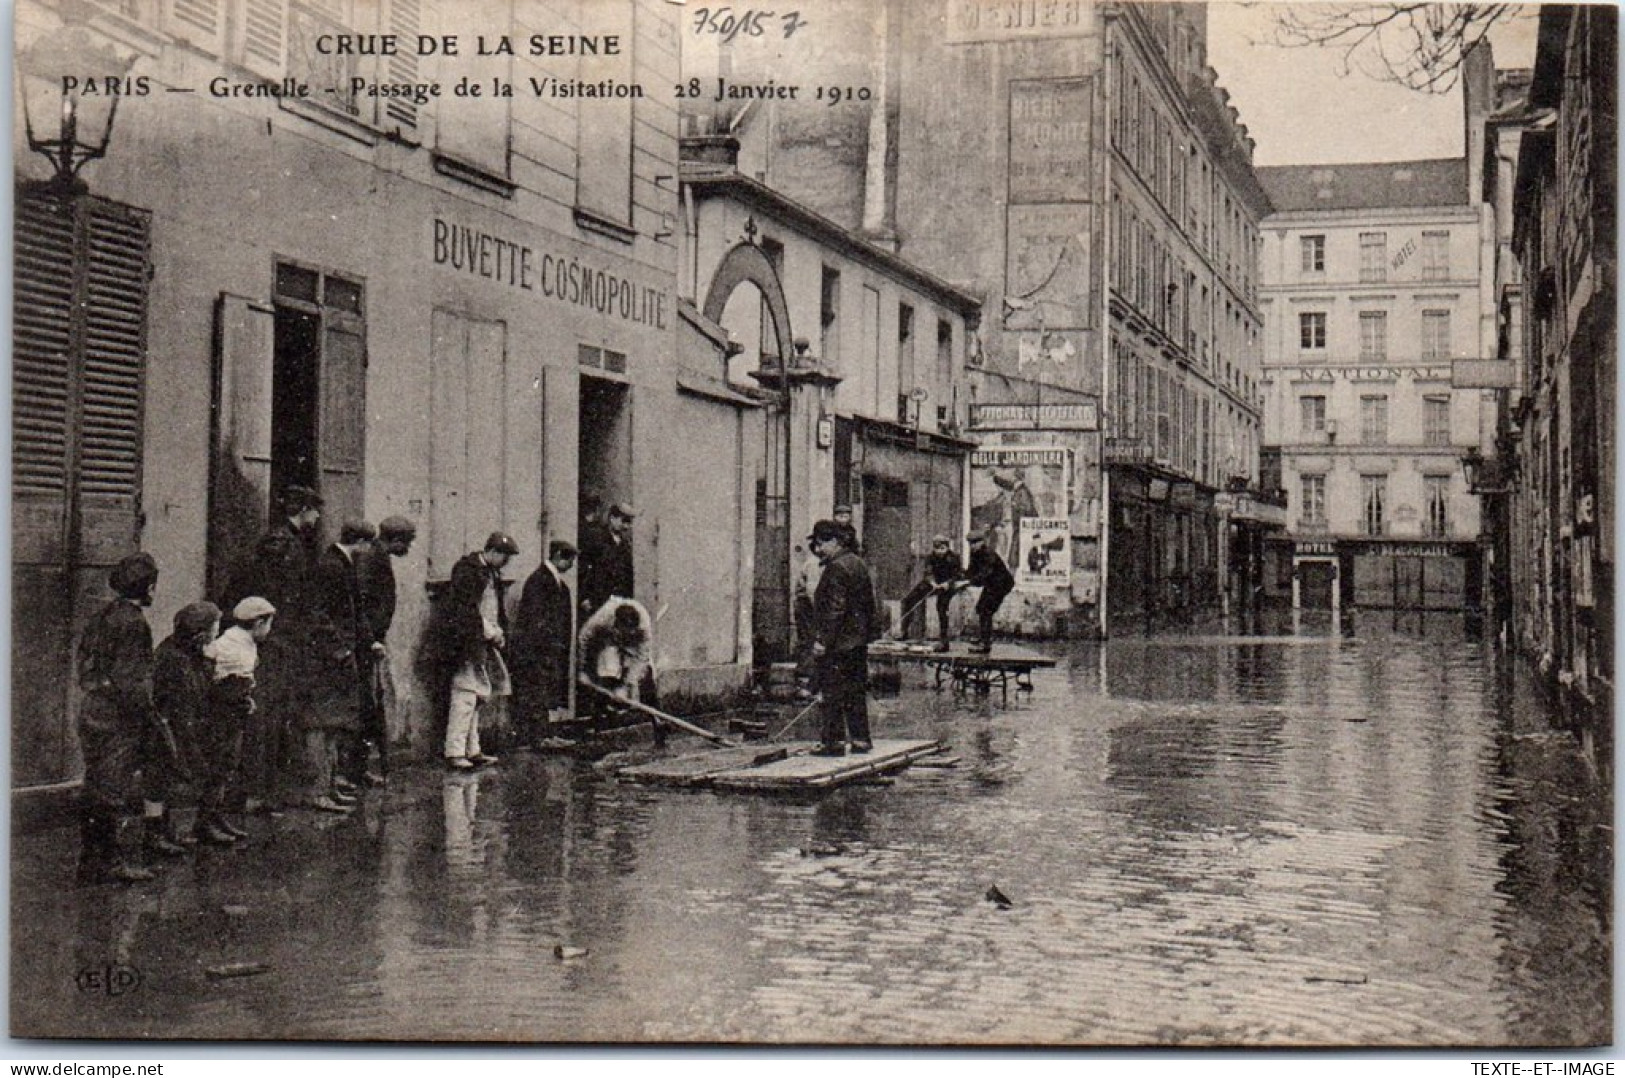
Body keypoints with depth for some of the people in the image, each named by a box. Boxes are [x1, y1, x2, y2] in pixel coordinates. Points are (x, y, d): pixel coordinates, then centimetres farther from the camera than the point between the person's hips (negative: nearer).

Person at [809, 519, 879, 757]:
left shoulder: (836, 568, -16)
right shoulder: (858, 563, 14)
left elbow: (835, 609, -21)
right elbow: (867, 602, 19)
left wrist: (823, 640, -19)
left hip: (838, 642, -10)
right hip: (859, 639, 10)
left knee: (833, 693, -3)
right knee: (856, 691, 14)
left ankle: (833, 742, 0)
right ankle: (861, 739, 17)